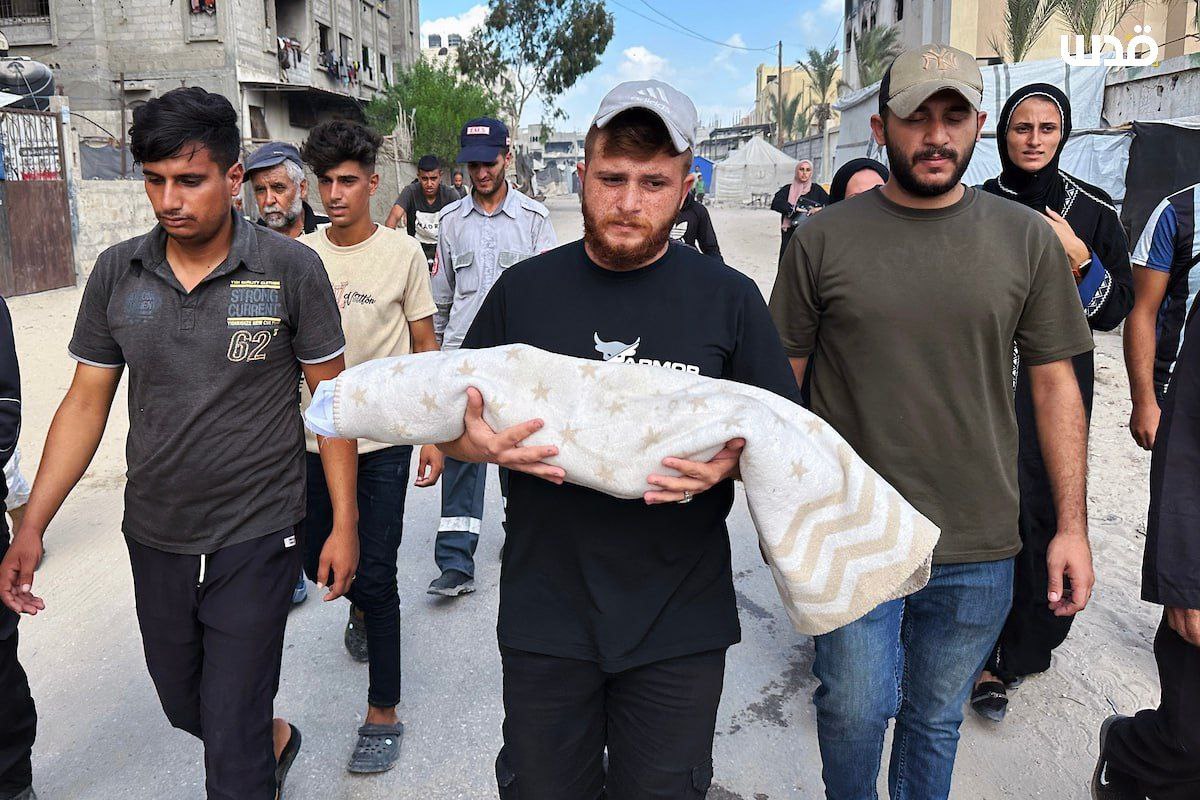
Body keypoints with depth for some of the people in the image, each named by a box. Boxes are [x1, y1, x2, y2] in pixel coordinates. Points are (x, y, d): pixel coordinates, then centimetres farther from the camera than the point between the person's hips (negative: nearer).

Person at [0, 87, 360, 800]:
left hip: (256, 538, -4)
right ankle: (275, 740, 53)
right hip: (155, 539, 5)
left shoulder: (292, 269, -11)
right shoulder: (116, 274, -1)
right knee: (185, 707, 24)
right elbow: (86, 404, 5)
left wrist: (344, 523, -7)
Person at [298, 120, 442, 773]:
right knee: (318, 562, 17)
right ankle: (361, 608, 53)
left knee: (376, 578, -1)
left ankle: (383, 713, 16)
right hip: (314, 437, 4)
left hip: (383, 439, -4)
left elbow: (424, 347, 0)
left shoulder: (403, 253, -4)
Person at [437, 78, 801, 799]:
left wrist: (733, 462, -19)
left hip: (679, 626, 0)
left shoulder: (730, 299, -3)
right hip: (545, 617, 1)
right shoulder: (523, 290, 0)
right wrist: (479, 443, -15)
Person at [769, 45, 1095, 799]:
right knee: (854, 709, 7)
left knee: (937, 719, 17)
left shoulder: (1027, 238, 0)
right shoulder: (824, 239, -4)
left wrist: (1073, 524, 1)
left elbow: (1055, 382, 4)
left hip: (978, 546, 2)